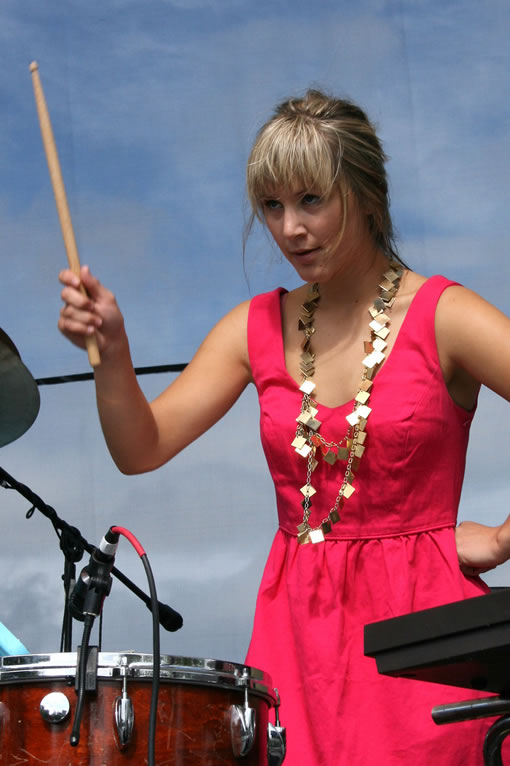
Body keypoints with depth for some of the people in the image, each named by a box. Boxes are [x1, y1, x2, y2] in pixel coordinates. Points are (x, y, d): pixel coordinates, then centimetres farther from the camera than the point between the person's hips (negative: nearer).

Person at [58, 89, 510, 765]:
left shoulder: (441, 317, -7)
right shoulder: (257, 329, 7)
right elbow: (141, 449, 2)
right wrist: (112, 351, -14)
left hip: (420, 615, -3)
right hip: (296, 617, 3)